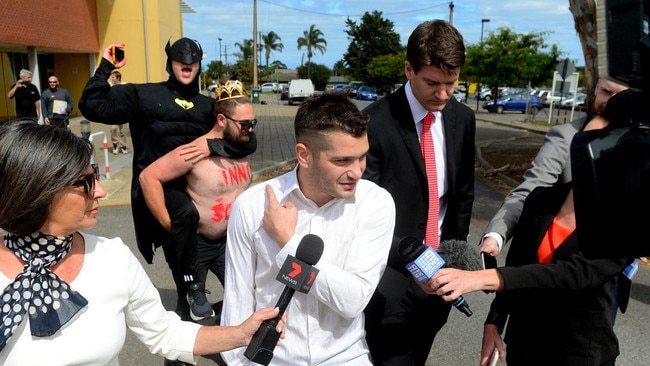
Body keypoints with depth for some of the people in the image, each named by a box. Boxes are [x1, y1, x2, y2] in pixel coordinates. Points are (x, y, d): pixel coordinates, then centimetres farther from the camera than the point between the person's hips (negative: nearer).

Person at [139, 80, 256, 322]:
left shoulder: (242, 148, -3)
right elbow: (149, 176, -24)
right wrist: (167, 224, -23)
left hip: (230, 240, 6)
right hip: (197, 243, -6)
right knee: (198, 307, 10)